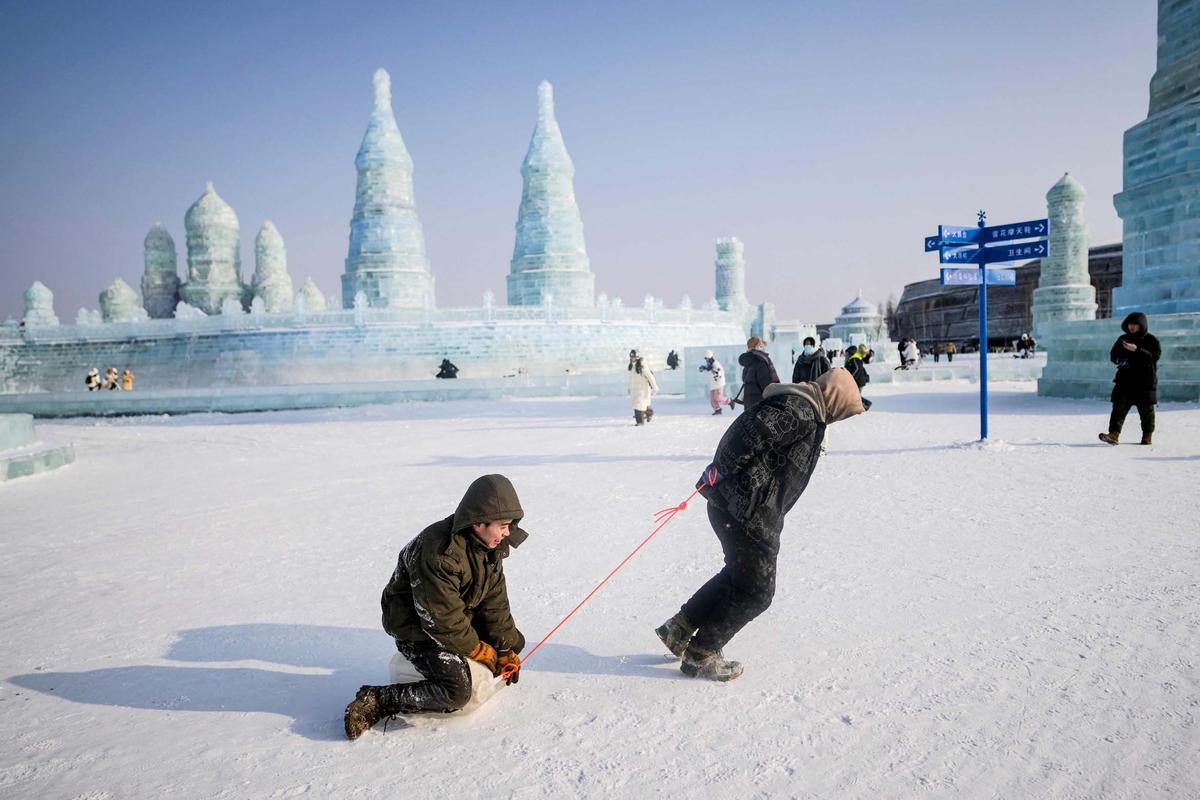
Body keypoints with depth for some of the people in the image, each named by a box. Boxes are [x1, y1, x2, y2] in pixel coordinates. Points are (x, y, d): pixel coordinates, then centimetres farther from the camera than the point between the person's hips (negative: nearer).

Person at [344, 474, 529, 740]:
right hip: (416, 627, -9)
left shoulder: (490, 545, -5)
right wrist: (481, 651, -17)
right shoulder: (438, 551, -33)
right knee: (455, 693, -24)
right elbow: (442, 620, -28)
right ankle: (376, 700, -14)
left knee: (515, 641, 11)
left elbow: (495, 602, 1)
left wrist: (507, 650, -3)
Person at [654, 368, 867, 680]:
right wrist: (720, 472, -22)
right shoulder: (799, 411, -17)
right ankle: (701, 655, 14)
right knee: (756, 590, 3)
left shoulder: (802, 410, 18)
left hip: (752, 512, 11)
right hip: (747, 513, -11)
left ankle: (679, 630, 28)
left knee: (739, 575, 23)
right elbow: (750, 433, -27)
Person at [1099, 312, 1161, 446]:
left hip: (1145, 381, -3)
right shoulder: (1123, 339, 11)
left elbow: (1155, 356, -15)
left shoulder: (1152, 340, -2)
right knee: (1119, 407, -9)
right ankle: (1113, 434, -15)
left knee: (1146, 410, 7)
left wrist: (1137, 350, -25)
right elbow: (1112, 355, 18)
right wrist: (1118, 360, -5)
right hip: (1125, 380, 3)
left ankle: (1147, 436, 21)